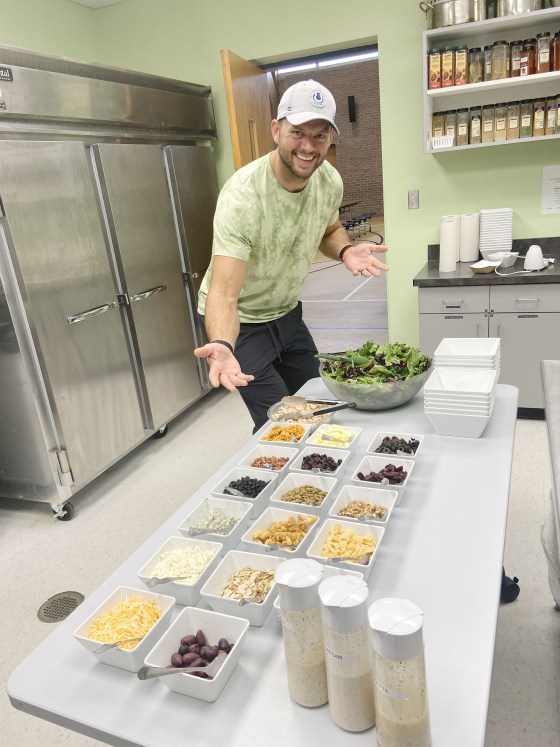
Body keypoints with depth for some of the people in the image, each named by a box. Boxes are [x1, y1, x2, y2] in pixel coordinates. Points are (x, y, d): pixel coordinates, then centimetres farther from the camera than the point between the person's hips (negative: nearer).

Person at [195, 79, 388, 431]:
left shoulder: (330, 180, -11)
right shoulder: (242, 196, -31)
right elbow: (224, 295, -38)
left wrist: (345, 251, -12)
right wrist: (222, 346, -59)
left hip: (287, 313, 7)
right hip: (240, 323, -6)